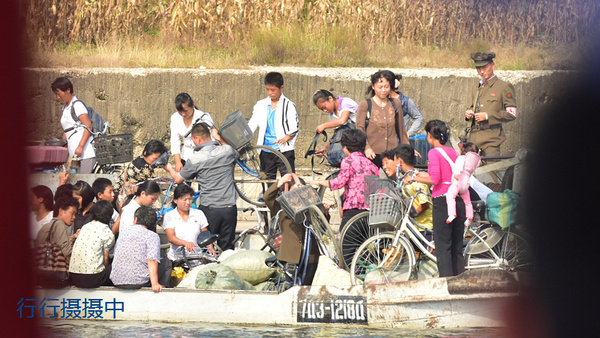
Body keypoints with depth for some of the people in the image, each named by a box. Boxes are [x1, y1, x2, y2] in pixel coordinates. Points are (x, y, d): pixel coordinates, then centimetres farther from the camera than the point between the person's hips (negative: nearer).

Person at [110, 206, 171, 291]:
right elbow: (152, 261, -18)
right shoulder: (152, 236, -6)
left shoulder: (124, 231, 12)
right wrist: (155, 284, -24)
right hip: (138, 282, -6)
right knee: (167, 263, 16)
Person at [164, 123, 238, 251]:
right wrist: (220, 139, 24)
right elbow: (235, 154, 26)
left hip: (209, 210, -3)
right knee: (226, 249, 9)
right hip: (230, 209, 3)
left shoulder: (195, 159, -9)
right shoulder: (227, 151, -2)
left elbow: (178, 179, 6)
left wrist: (170, 169, 26)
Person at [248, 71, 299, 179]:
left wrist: (286, 138, -21)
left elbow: (294, 128, -4)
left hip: (284, 150, -4)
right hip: (266, 151, 4)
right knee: (268, 179, 8)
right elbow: (252, 125, 9)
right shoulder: (261, 105, 12)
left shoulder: (289, 105, 0)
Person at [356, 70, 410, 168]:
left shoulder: (396, 104, 12)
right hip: (373, 155, -3)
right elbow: (359, 129, -8)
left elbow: (401, 130, 20)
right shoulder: (364, 105, 0)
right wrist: (367, 148, -23)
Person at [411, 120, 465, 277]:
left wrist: (416, 178, 0)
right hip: (459, 201, 7)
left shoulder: (434, 152, -6)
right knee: (457, 249, 11)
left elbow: (434, 179, -16)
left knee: (443, 248, -4)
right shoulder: (453, 152, 13)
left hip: (442, 201, -7)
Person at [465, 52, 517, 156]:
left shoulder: (504, 87, 0)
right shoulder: (476, 88, 20)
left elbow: (512, 114, -6)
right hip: (474, 137, 6)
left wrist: (488, 116, -13)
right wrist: (468, 114, 9)